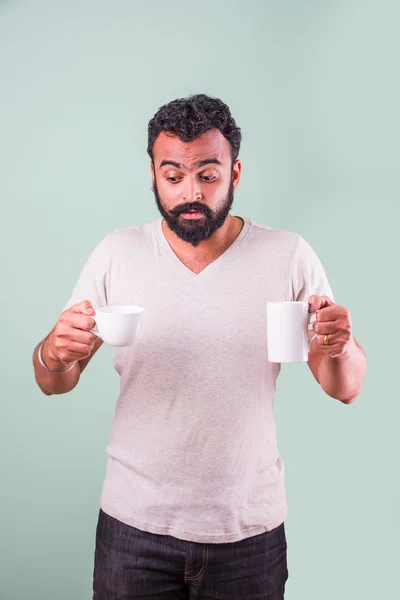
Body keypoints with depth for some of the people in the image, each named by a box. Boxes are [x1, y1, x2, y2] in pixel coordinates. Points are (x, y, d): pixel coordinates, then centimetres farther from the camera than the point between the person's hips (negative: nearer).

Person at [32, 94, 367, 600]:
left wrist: (339, 347, -25)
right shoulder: (116, 254, -5)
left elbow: (345, 389, -3)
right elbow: (52, 384, -1)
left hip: (251, 527, 0)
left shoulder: (289, 256, -7)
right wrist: (57, 352, -24)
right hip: (134, 522, 1)